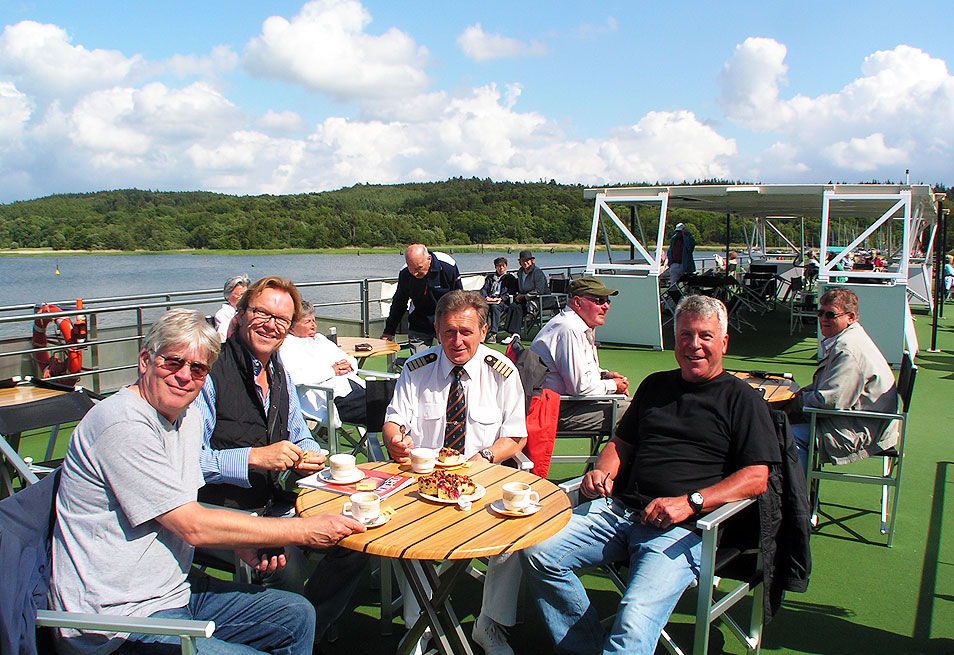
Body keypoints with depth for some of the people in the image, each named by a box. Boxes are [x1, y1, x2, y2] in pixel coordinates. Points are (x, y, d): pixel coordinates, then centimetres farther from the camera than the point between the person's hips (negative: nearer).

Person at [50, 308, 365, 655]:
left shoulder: (188, 417, 8)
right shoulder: (123, 427, -22)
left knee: (297, 616, 10)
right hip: (120, 619, -9)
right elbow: (193, 527, -23)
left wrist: (241, 543, -5)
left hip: (176, 589, 9)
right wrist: (305, 530, -18)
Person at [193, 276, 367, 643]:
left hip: (274, 503, 8)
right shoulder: (210, 369, -14)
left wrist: (310, 457, -1)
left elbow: (300, 436, 22)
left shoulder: (278, 373, 12)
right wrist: (254, 457, -26)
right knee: (288, 565, -31)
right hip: (220, 509, -8)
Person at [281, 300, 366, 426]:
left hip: (355, 385, 9)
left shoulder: (319, 338, 27)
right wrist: (332, 371, -11)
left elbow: (350, 359, 30)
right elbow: (294, 377, -19)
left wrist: (348, 366, 3)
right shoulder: (287, 346, 2)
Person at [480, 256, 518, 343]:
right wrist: (487, 297, -5)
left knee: (494, 306, -39)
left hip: (503, 302, -3)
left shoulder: (510, 278, 20)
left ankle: (493, 334, -44)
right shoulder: (490, 277, 31)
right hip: (489, 301, 3)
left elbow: (511, 293, 6)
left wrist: (501, 298, -11)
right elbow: (483, 289, 18)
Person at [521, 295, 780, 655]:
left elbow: (756, 477, -3)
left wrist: (689, 502, -15)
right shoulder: (655, 385, 22)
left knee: (634, 623, -31)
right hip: (619, 510, 6)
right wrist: (602, 472, 5)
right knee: (537, 552, -15)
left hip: (681, 528, -5)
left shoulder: (741, 399, 6)